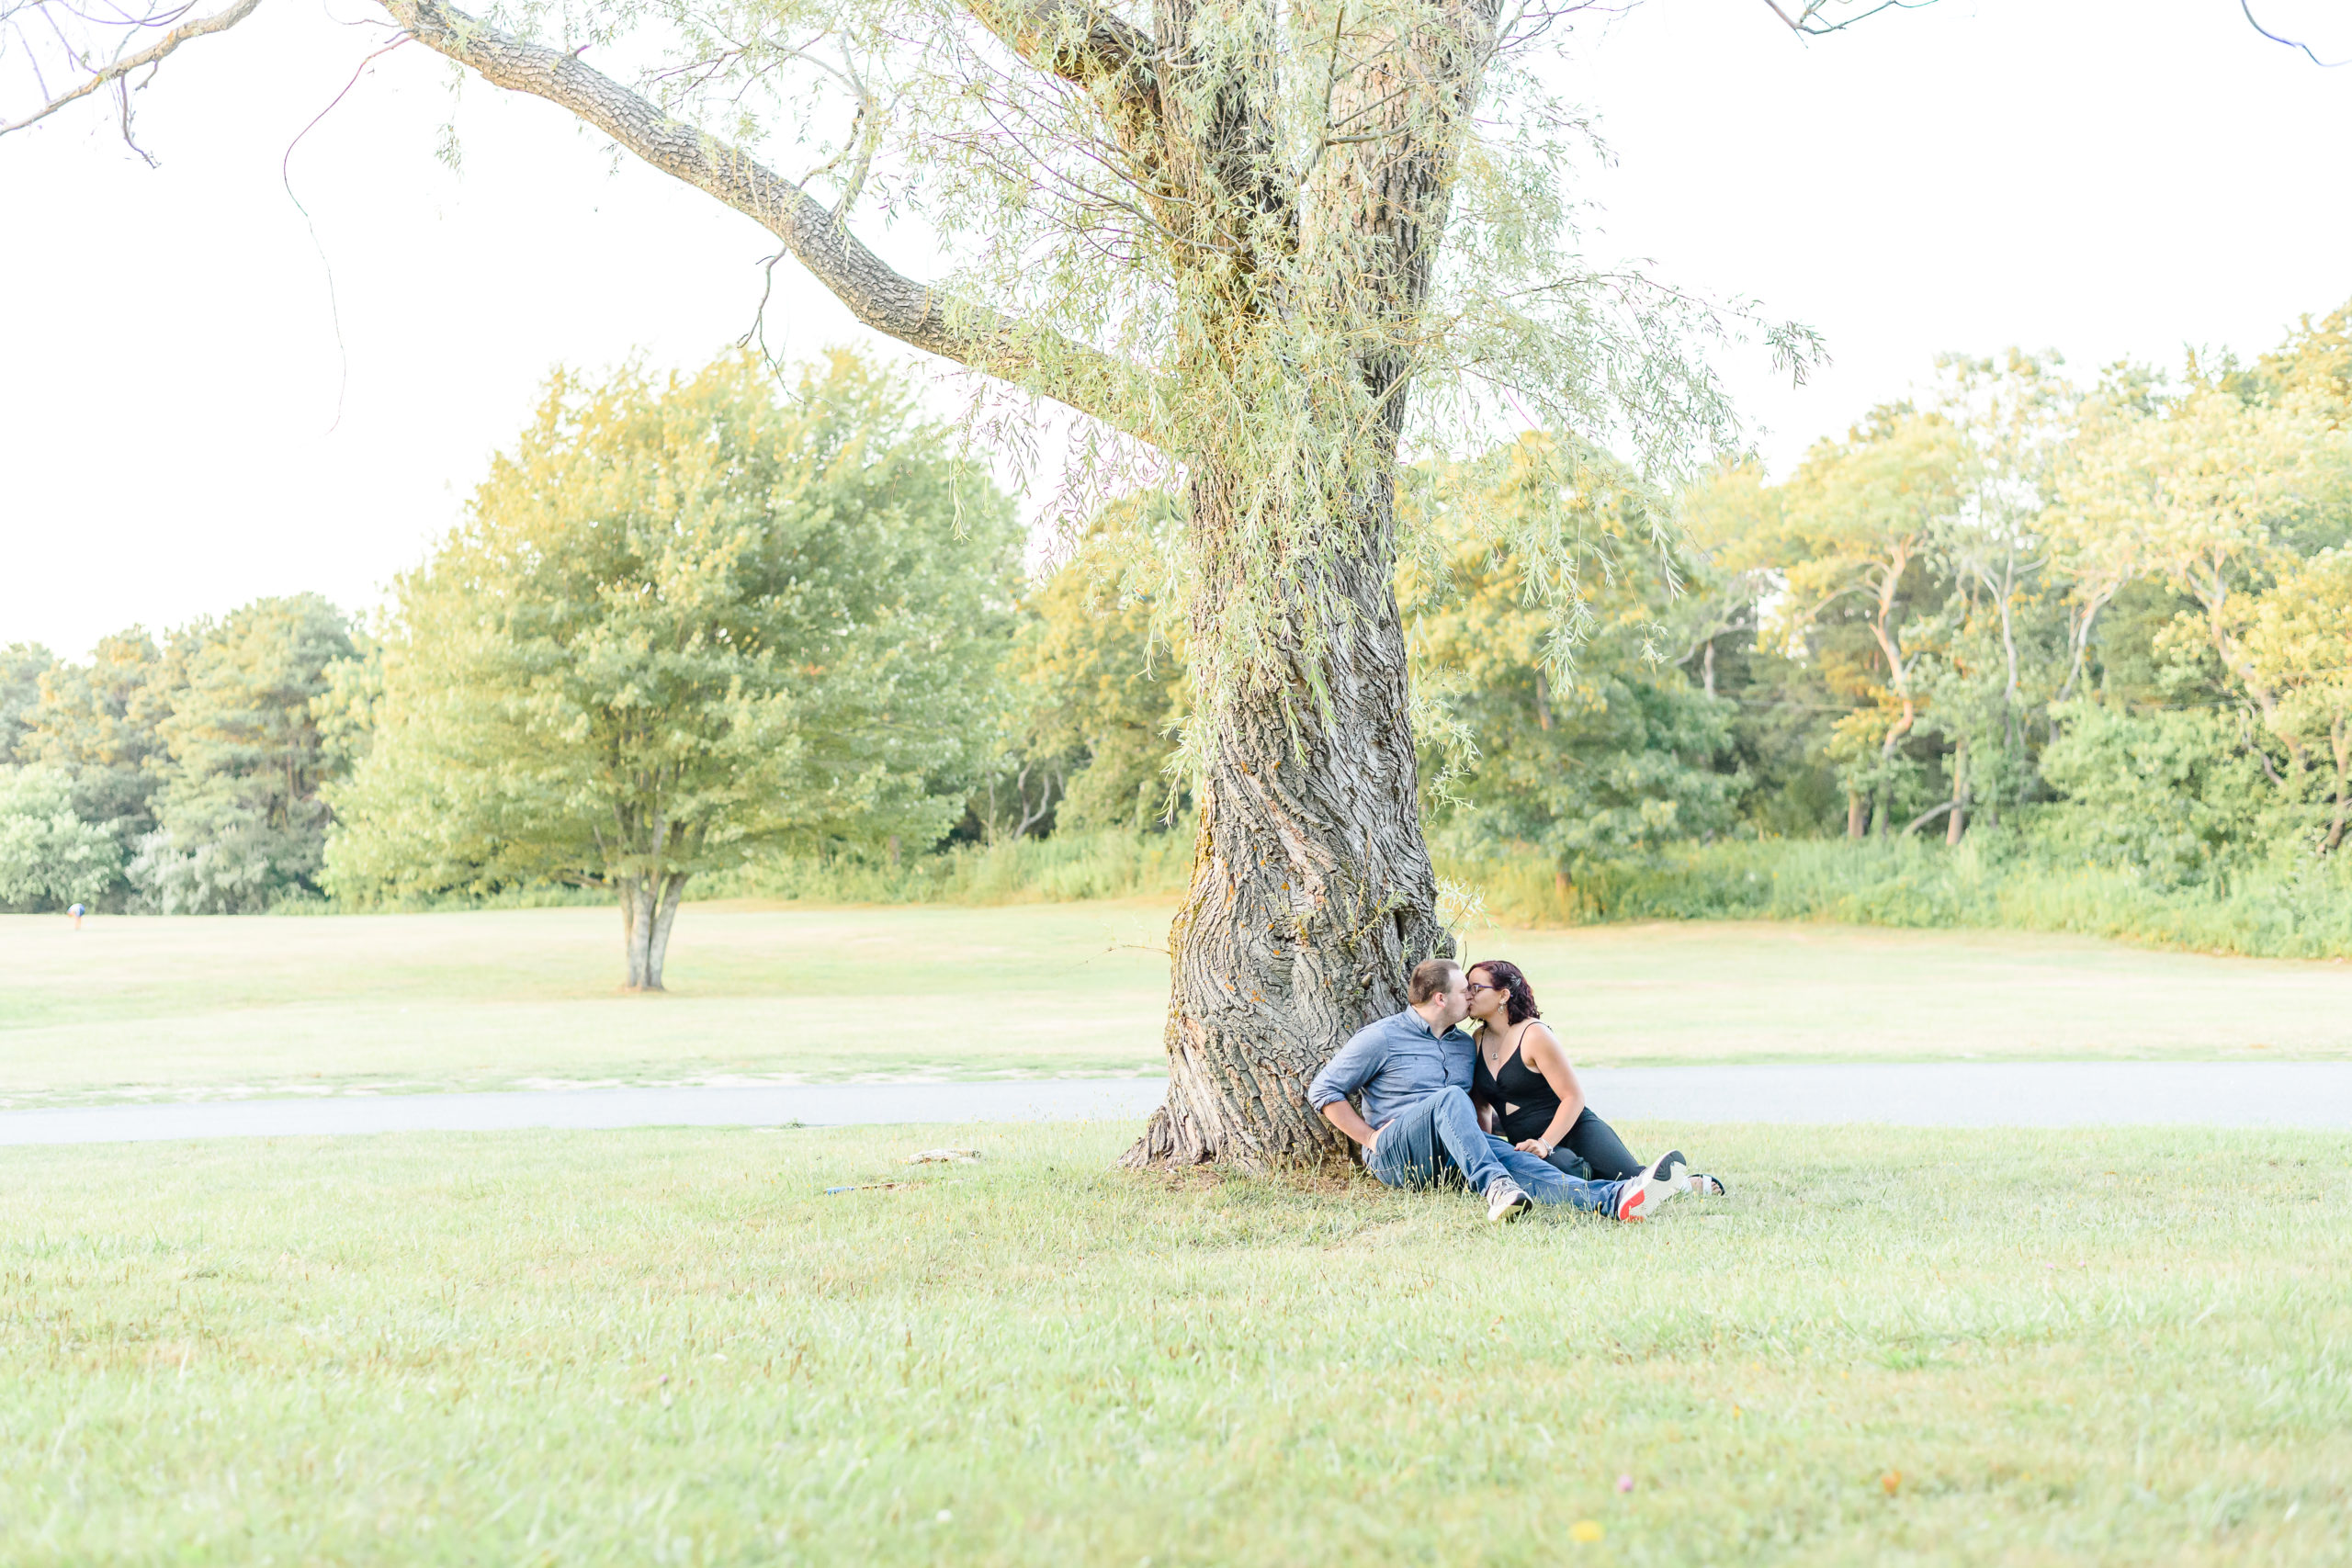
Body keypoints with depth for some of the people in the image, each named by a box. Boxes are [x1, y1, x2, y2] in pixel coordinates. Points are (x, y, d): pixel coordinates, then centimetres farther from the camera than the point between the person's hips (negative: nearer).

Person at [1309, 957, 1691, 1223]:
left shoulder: (1465, 1045, 21)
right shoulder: (1381, 1038, 0)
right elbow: (1323, 1090, -1)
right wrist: (1369, 1138, -7)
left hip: (1456, 1155, 5)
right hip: (1395, 1155, -5)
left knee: (1519, 1163, -26)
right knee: (1450, 1097, -33)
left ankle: (1613, 1199, -54)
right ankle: (1495, 1189, -55)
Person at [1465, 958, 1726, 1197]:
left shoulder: (1535, 1035, -9)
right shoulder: (1479, 1040, 9)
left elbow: (1573, 1096, -11)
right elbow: (1478, 1102, 20)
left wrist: (1545, 1144, -23)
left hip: (1577, 1131, -4)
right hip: (1527, 1145, 4)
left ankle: (1694, 1183, 8)